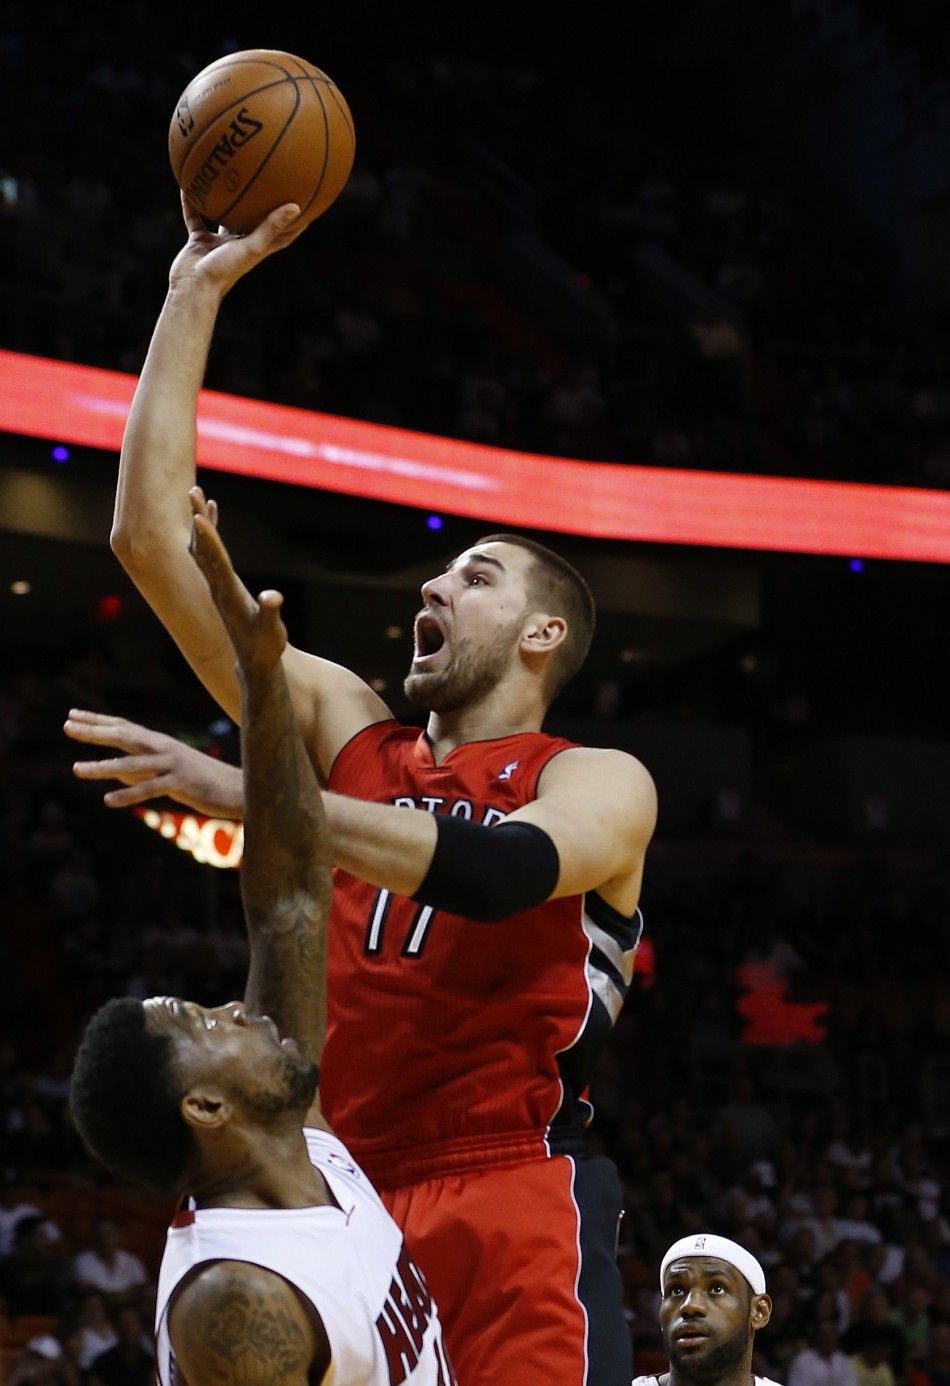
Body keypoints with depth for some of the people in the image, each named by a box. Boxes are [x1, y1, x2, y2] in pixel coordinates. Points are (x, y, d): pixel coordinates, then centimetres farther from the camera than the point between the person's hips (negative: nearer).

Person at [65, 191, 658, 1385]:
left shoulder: (600, 782, 4)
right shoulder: (349, 732, 16)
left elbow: (498, 870, -21)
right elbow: (150, 536, 13)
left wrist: (244, 792, -26)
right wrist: (197, 292, 10)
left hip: (511, 1208, -4)